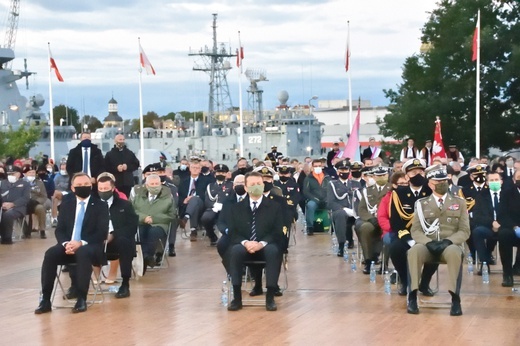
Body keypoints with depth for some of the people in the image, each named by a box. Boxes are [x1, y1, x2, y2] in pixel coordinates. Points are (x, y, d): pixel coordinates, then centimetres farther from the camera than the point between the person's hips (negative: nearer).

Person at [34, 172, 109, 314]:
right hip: (68, 245, 4)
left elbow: (102, 233, -8)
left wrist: (81, 243, -22)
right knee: (50, 254, -27)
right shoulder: (67, 202, 13)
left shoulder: (100, 204, 1)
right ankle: (45, 300, -25)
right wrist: (66, 243, -15)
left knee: (82, 253, -38)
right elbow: (60, 229, 8)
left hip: (90, 247, -3)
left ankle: (81, 299, -34)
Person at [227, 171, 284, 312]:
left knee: (273, 251, -36)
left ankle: (270, 297, -32)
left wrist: (262, 243, -20)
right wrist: (245, 242, -19)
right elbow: (233, 232, 3)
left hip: (266, 247, -1)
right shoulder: (238, 207, 9)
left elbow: (278, 232, -3)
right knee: (235, 250, -33)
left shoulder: (274, 206, 4)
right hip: (245, 246, 1)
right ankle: (237, 297, -31)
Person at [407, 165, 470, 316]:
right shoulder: (421, 203, 15)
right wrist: (429, 242, -15)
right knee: (414, 250, -36)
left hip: (449, 245, 0)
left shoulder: (459, 202, 14)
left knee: (454, 252, -39)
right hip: (427, 245, 1)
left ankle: (455, 298, -37)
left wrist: (448, 241, -14)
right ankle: (412, 296, -33)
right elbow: (415, 230, 5)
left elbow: (464, 231, 5)